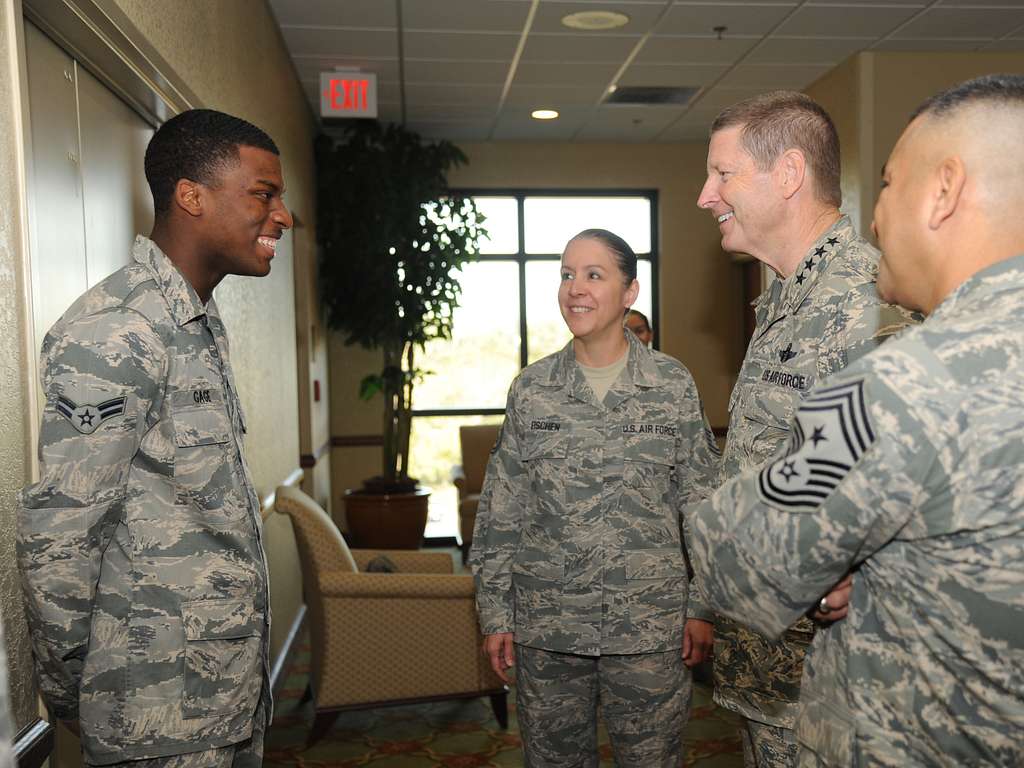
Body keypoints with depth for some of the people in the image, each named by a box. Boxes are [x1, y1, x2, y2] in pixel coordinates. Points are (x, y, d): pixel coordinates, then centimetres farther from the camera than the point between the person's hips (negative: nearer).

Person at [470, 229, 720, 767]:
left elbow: (702, 508, 1)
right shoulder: (531, 388, 1)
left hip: (649, 625, -1)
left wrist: (701, 608, 0)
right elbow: (499, 512, 3)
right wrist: (495, 613, 2)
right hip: (546, 625, 2)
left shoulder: (673, 386, -2)